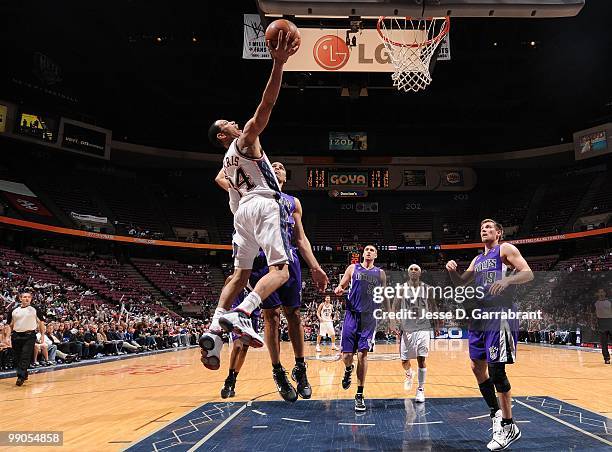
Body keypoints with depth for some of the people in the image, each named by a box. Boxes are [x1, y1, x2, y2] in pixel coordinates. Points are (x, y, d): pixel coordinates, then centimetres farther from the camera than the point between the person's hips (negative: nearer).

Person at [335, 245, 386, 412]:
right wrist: (338, 290, -13)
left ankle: (359, 395, 7)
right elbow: (341, 287, 12)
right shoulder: (353, 268, 9)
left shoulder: (380, 273, 11)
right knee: (346, 355, -4)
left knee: (363, 355, -3)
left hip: (369, 318, 0)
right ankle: (348, 369, 33)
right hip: (352, 315, 0)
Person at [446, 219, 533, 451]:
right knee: (477, 366, 10)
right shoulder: (478, 259, 21)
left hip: (500, 315, -8)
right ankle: (496, 414, 24)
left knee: (496, 369, -9)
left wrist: (506, 280, -29)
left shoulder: (505, 249, 0)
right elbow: (461, 282, 24)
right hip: (480, 315, 8)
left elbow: (528, 273, -11)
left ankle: (509, 427, 4)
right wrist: (453, 271, 2)